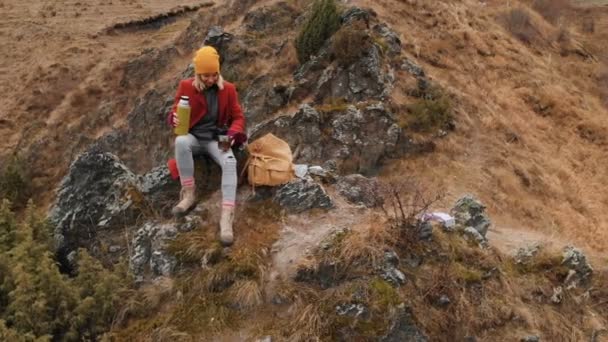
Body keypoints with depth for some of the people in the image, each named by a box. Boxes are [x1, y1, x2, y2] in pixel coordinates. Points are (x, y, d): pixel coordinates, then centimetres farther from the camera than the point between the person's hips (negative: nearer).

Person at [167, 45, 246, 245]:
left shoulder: (228, 89, 1)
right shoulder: (186, 87, -1)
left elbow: (238, 117, 6)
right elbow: (175, 112, 5)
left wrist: (233, 135, -16)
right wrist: (174, 119, -22)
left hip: (216, 139, 0)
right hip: (194, 137, 0)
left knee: (230, 162, -35)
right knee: (180, 142, -39)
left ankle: (227, 217, -44)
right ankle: (188, 194, -25)